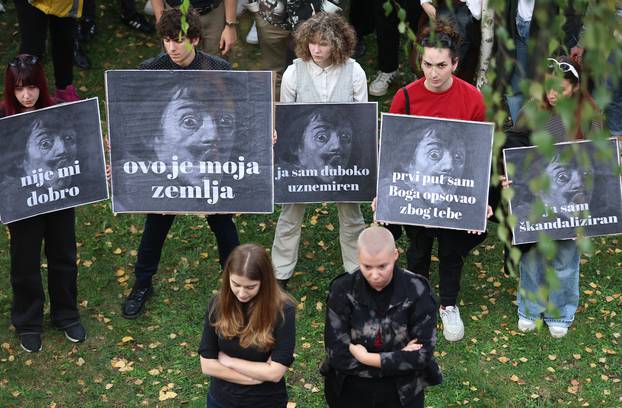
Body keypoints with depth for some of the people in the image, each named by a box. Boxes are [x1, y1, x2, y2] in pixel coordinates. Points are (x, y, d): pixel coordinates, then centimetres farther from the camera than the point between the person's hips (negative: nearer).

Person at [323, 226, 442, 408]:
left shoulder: (417, 291, -18)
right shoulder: (342, 290, -17)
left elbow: (423, 354, -18)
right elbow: (337, 355, -18)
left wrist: (366, 358, -22)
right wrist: (398, 358, -21)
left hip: (402, 392, 0)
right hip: (349, 391, 0)